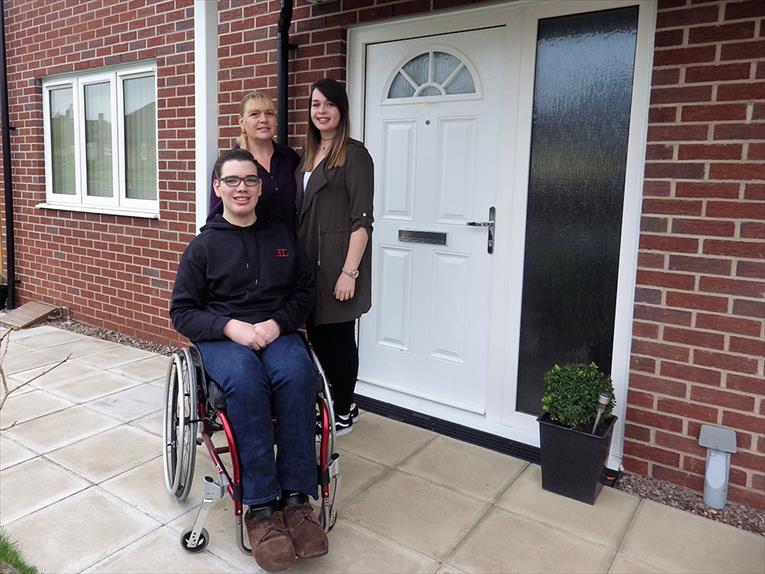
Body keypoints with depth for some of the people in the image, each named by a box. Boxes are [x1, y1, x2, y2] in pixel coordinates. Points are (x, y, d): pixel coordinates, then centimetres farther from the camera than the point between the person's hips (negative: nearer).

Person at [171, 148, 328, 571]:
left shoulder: (281, 235, 14)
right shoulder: (203, 246, 7)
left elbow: (306, 290, 14)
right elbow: (182, 313, 4)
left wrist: (278, 322, -6)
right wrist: (230, 327, -14)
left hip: (277, 332, 2)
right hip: (221, 336, -1)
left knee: (297, 375, -34)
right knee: (245, 382, -37)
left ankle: (296, 497, -26)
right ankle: (260, 507, -29)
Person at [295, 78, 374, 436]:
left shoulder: (354, 154, -7)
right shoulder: (306, 155, 15)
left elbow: (362, 219, -14)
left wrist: (350, 271, -19)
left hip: (337, 262, -6)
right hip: (307, 261, 7)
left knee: (338, 337, 3)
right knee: (316, 334, 11)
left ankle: (343, 413, 19)